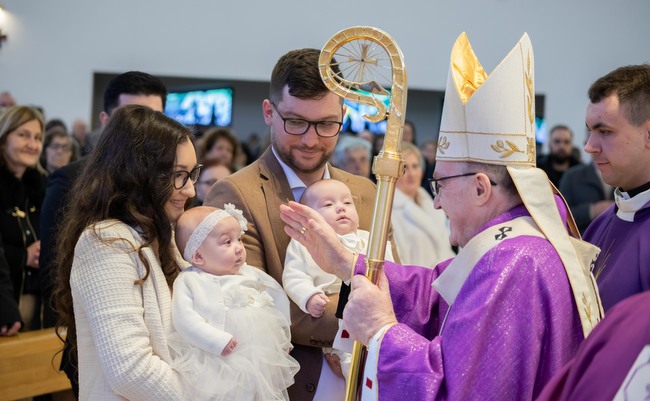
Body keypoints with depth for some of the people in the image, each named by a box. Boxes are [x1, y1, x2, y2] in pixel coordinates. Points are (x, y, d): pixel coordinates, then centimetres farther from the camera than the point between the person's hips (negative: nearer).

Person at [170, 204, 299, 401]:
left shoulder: (250, 274, 12)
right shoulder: (189, 282, -3)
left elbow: (278, 297, 20)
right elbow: (184, 319, -14)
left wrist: (282, 333, 11)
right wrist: (218, 341, -22)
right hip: (218, 363, -4)